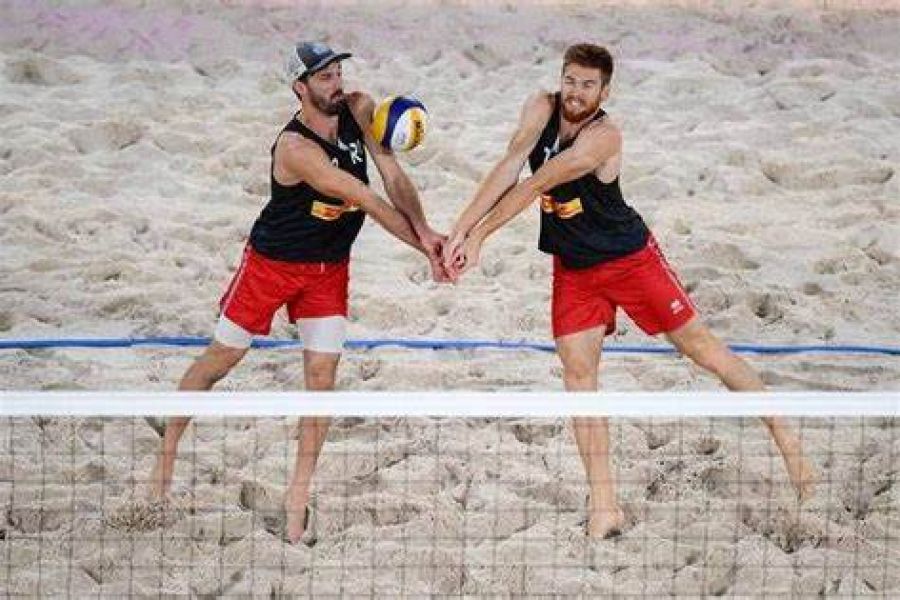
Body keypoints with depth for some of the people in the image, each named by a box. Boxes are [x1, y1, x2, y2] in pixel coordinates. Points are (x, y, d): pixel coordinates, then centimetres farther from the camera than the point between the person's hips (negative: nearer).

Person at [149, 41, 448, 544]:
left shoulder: (360, 109, -10)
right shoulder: (296, 148, -30)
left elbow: (392, 176, -13)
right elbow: (366, 200, -30)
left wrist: (426, 231, -29)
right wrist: (424, 246, -29)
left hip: (330, 268, 5)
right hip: (272, 262, -5)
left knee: (322, 379, 0)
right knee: (220, 361, 8)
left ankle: (299, 496, 10)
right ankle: (168, 450, 28)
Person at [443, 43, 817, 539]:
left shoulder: (604, 137, -27)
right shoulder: (542, 108, -11)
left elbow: (533, 186, -31)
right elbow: (509, 168, -21)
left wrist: (479, 236, -34)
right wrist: (460, 229, -34)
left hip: (629, 257, -5)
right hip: (573, 269, 5)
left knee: (698, 343, 1)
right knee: (577, 370, -6)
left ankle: (781, 430, 18)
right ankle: (604, 506, -5)